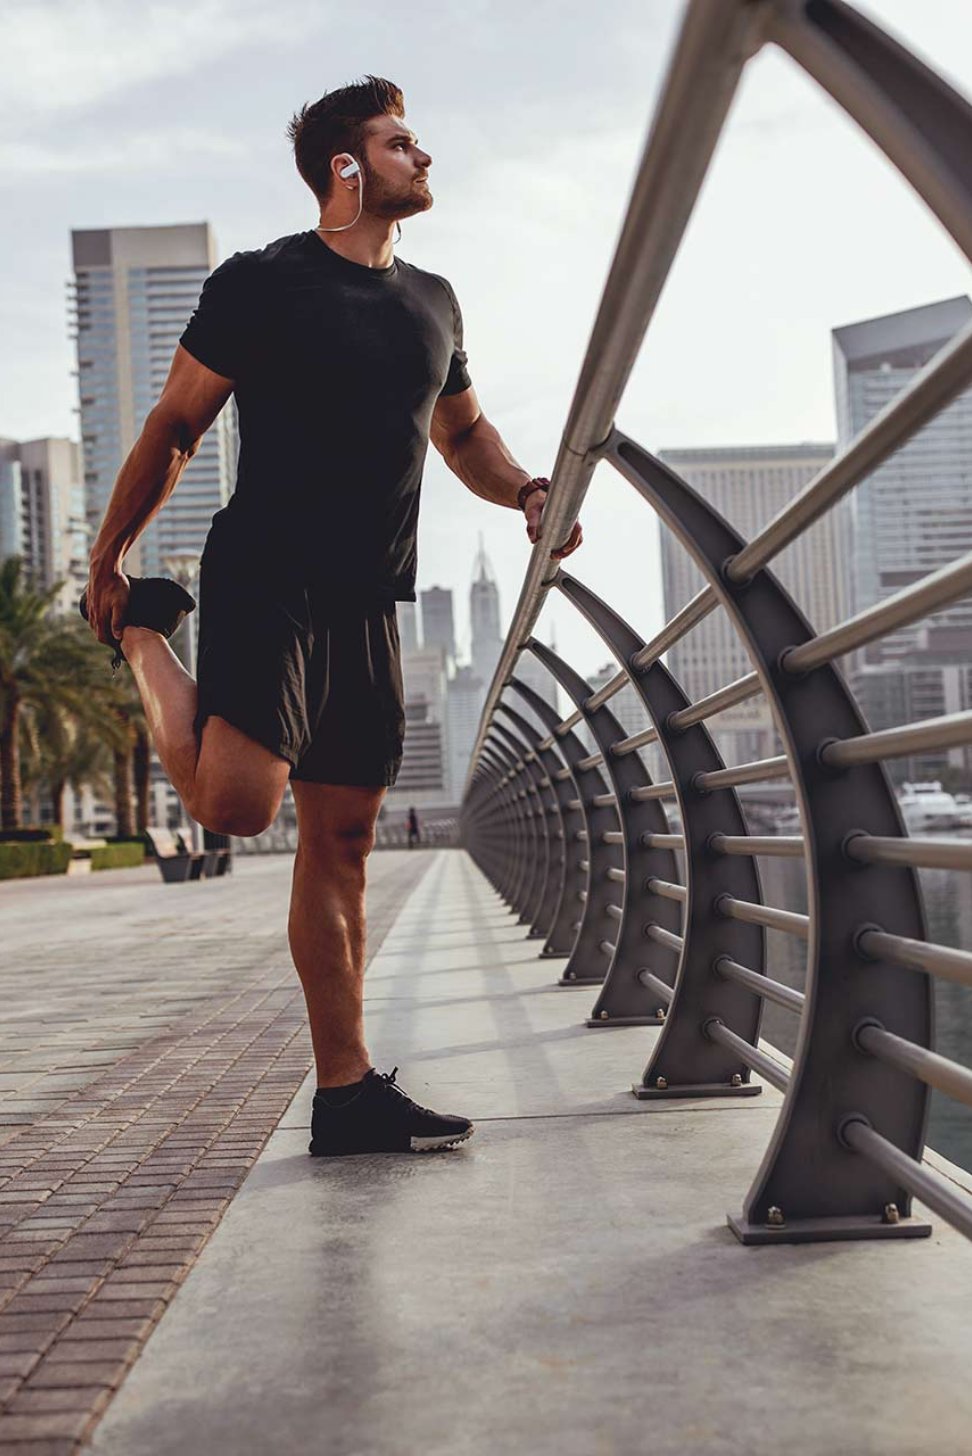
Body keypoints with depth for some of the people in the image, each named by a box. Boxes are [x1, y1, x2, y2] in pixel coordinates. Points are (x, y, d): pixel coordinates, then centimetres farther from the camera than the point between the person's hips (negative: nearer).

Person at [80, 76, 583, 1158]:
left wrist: (527, 493, 8)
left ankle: (347, 1092, 13)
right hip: (264, 578, -6)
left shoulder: (432, 301, 17)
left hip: (367, 604, 6)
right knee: (237, 800, -23)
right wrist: (107, 561, 1)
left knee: (341, 844, 6)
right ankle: (145, 634, 8)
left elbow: (461, 432, 28)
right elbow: (174, 427, 0)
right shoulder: (262, 283, -3)